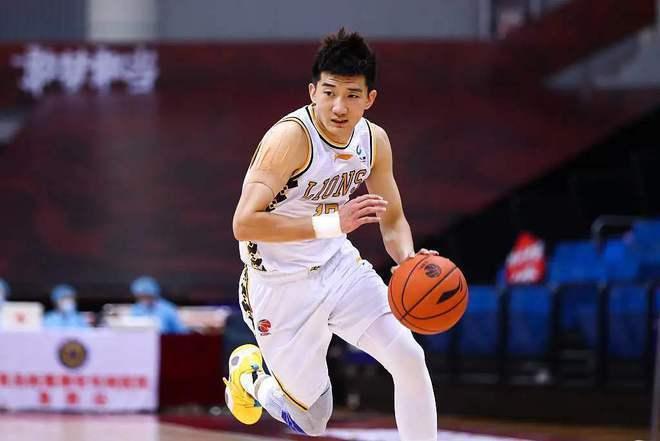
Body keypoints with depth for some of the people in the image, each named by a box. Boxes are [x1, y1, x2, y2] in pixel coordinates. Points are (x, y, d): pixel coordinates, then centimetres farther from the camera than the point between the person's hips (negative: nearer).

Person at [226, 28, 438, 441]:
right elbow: (244, 224, -33)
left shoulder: (374, 140, -5)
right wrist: (332, 224, -41)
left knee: (410, 358, -12)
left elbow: (393, 220, 8)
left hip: (338, 264, 5)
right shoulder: (291, 137, -26)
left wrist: (409, 260, -15)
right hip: (282, 285, -5)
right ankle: (249, 374, 37)